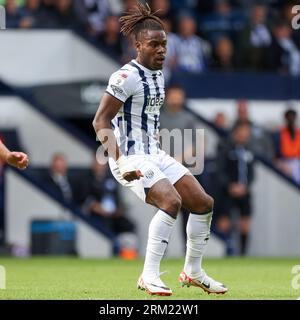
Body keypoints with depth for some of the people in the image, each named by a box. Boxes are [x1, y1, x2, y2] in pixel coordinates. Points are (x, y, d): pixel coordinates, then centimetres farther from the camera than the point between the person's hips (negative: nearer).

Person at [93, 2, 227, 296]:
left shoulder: (158, 74, 12)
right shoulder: (127, 76, -16)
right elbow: (100, 121, -19)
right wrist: (119, 162, -29)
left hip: (155, 155, 9)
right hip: (132, 158, -9)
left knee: (203, 202, 5)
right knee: (171, 200, -29)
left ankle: (193, 272, 20)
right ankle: (149, 276, -22)